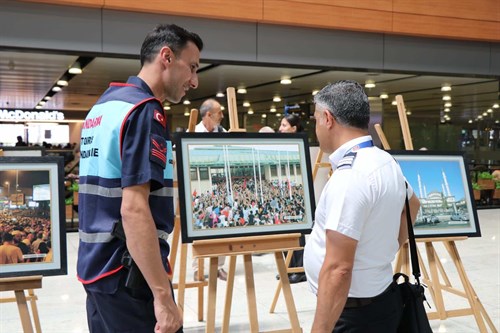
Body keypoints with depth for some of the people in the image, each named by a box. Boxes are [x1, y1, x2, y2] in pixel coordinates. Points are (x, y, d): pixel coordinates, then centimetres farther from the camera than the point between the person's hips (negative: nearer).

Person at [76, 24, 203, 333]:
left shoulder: (103, 106, 14)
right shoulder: (145, 110, -15)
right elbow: (134, 209, -24)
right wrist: (163, 295, -24)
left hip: (97, 267, 9)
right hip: (129, 273, -9)